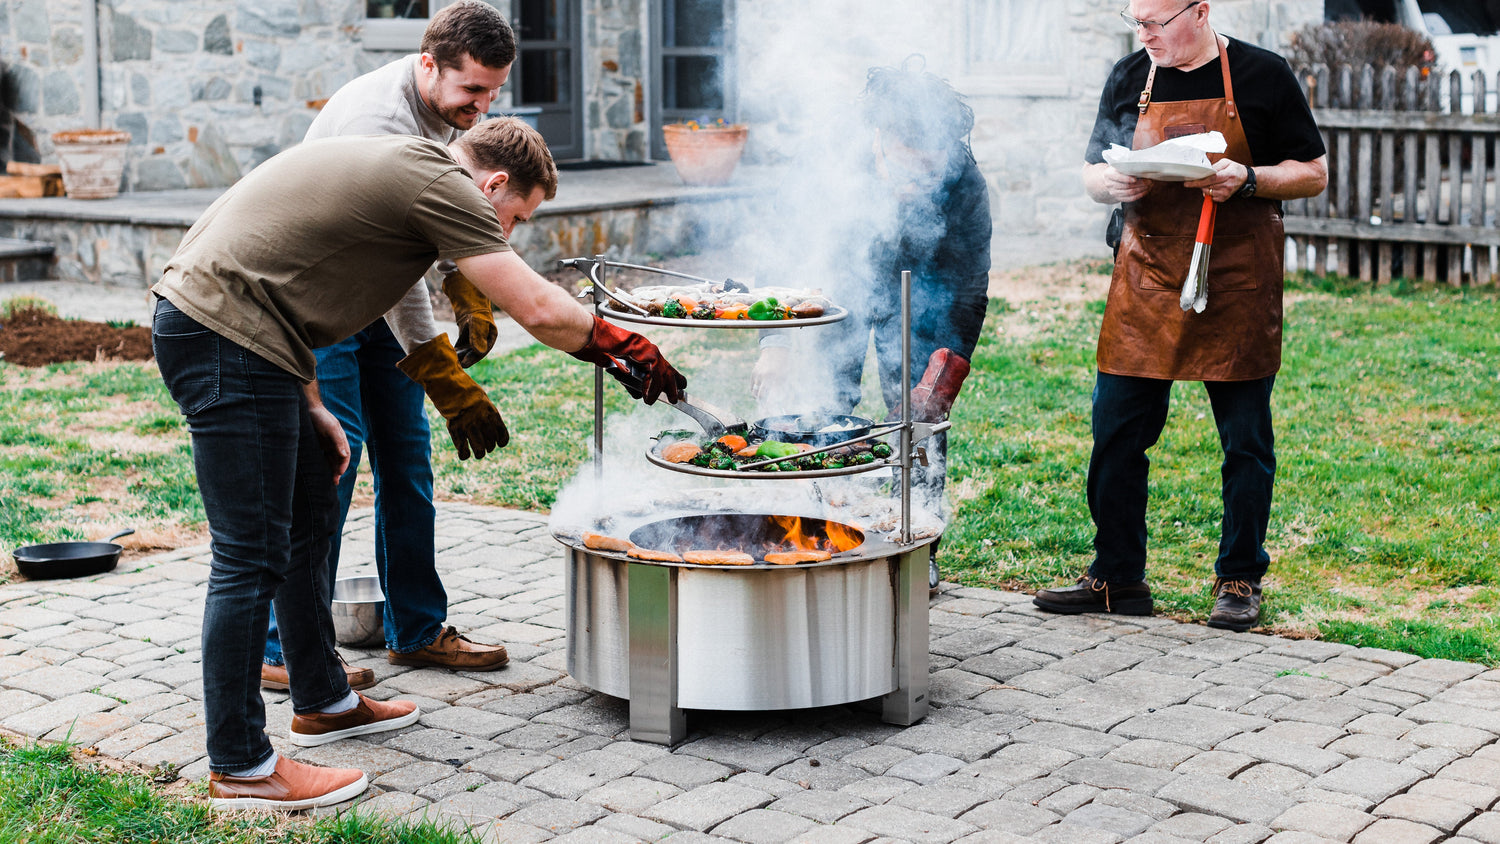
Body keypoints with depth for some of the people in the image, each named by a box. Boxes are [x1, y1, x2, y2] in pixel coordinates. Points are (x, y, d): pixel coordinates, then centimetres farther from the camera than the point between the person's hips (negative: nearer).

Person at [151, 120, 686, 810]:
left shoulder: (395, 165, 21)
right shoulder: (442, 181, -9)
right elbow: (539, 309, -12)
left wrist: (310, 409, 20)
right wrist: (628, 351, 4)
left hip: (198, 310, 11)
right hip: (225, 342, -11)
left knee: (310, 513, 20)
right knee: (253, 555, -6)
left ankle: (321, 701, 33)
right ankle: (239, 767, 2)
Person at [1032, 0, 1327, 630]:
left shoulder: (1262, 76, -3)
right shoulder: (1129, 79, 8)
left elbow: (1312, 174, 1)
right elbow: (1092, 173, 15)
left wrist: (1247, 179, -17)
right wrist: (1113, 183, -8)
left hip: (1237, 287, -3)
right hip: (1145, 280, 3)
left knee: (1246, 441, 4)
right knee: (1115, 433, 3)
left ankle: (1240, 582, 18)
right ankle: (1116, 578, 15)